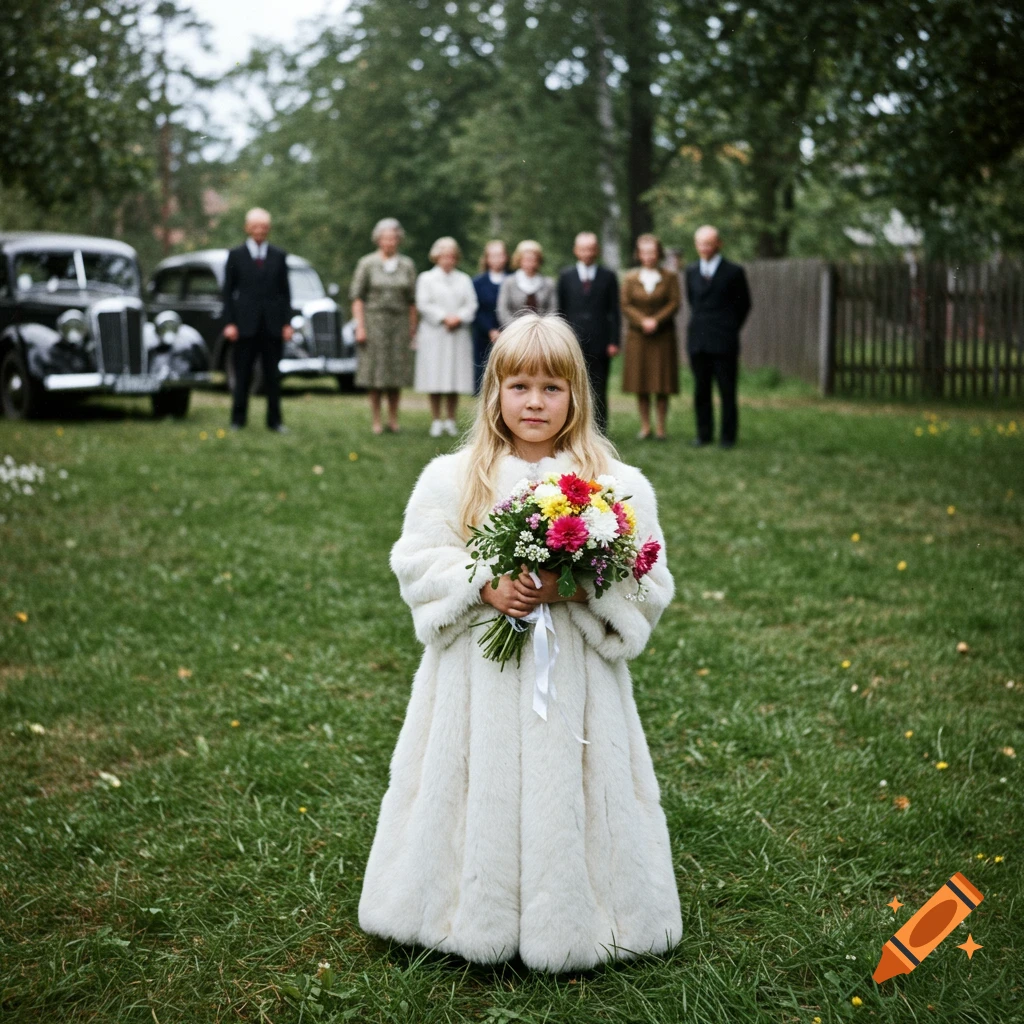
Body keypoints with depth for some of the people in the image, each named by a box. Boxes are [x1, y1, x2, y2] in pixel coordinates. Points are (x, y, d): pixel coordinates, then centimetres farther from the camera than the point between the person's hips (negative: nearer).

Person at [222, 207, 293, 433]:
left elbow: (285, 291, 9)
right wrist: (229, 323, -5)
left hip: (273, 325, 1)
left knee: (272, 375, 4)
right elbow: (228, 292, 3)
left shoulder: (279, 256, 9)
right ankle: (238, 420, 11)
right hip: (245, 325, -1)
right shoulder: (236, 256, 5)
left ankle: (274, 420, 10)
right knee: (243, 374, 3)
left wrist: (287, 322, 1)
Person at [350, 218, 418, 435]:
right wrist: (360, 326, -8)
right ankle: (376, 421, 4)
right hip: (374, 321, -2)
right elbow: (357, 297, -1)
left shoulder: (407, 265, 9)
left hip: (399, 321, 2)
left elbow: (412, 300, 9)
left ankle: (393, 418, 11)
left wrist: (412, 328, 4)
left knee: (396, 372, 2)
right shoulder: (367, 264, 2)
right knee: (375, 375, -2)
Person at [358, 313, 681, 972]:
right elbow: (417, 563, 1)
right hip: (479, 677, 1)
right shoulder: (451, 478, 2)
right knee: (480, 792, 7)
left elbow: (648, 585, -2)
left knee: (565, 796, 5)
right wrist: (483, 585, -15)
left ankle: (568, 923, 24)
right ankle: (474, 914, 26)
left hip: (573, 677, 0)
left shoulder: (618, 485, -1)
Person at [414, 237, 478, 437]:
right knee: (435, 381, -4)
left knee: (455, 381, 1)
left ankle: (450, 421, 8)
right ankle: (437, 422, 2)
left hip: (458, 336, 3)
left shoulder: (464, 280, 16)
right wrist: (444, 317, -12)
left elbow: (471, 305, 7)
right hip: (434, 336, -2)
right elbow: (424, 304, -3)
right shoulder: (426, 278, 8)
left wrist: (458, 318, -11)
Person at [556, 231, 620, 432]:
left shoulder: (608, 277, 7)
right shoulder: (565, 276, 9)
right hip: (573, 343, 1)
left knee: (599, 391, 2)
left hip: (600, 343, 0)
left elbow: (614, 311, 5)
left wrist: (614, 341, -2)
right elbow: (560, 310, 9)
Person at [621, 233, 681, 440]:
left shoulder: (670, 277, 4)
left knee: (662, 383, 0)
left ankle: (661, 427, 5)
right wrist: (642, 321, -15)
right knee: (640, 383, 1)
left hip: (662, 336, -1)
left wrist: (656, 320, -16)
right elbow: (625, 305, 1)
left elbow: (674, 303, -3)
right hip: (637, 336, 1)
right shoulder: (630, 279, 7)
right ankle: (645, 425, 9)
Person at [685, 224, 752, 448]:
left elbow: (744, 305, 7)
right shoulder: (691, 271, 12)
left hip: (724, 342, -4)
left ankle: (728, 436, 6)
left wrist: (730, 329, 8)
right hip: (697, 341, 4)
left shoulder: (734, 272, -1)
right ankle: (704, 434, 14)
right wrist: (699, 324, 15)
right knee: (701, 390, 6)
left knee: (727, 391, -1)